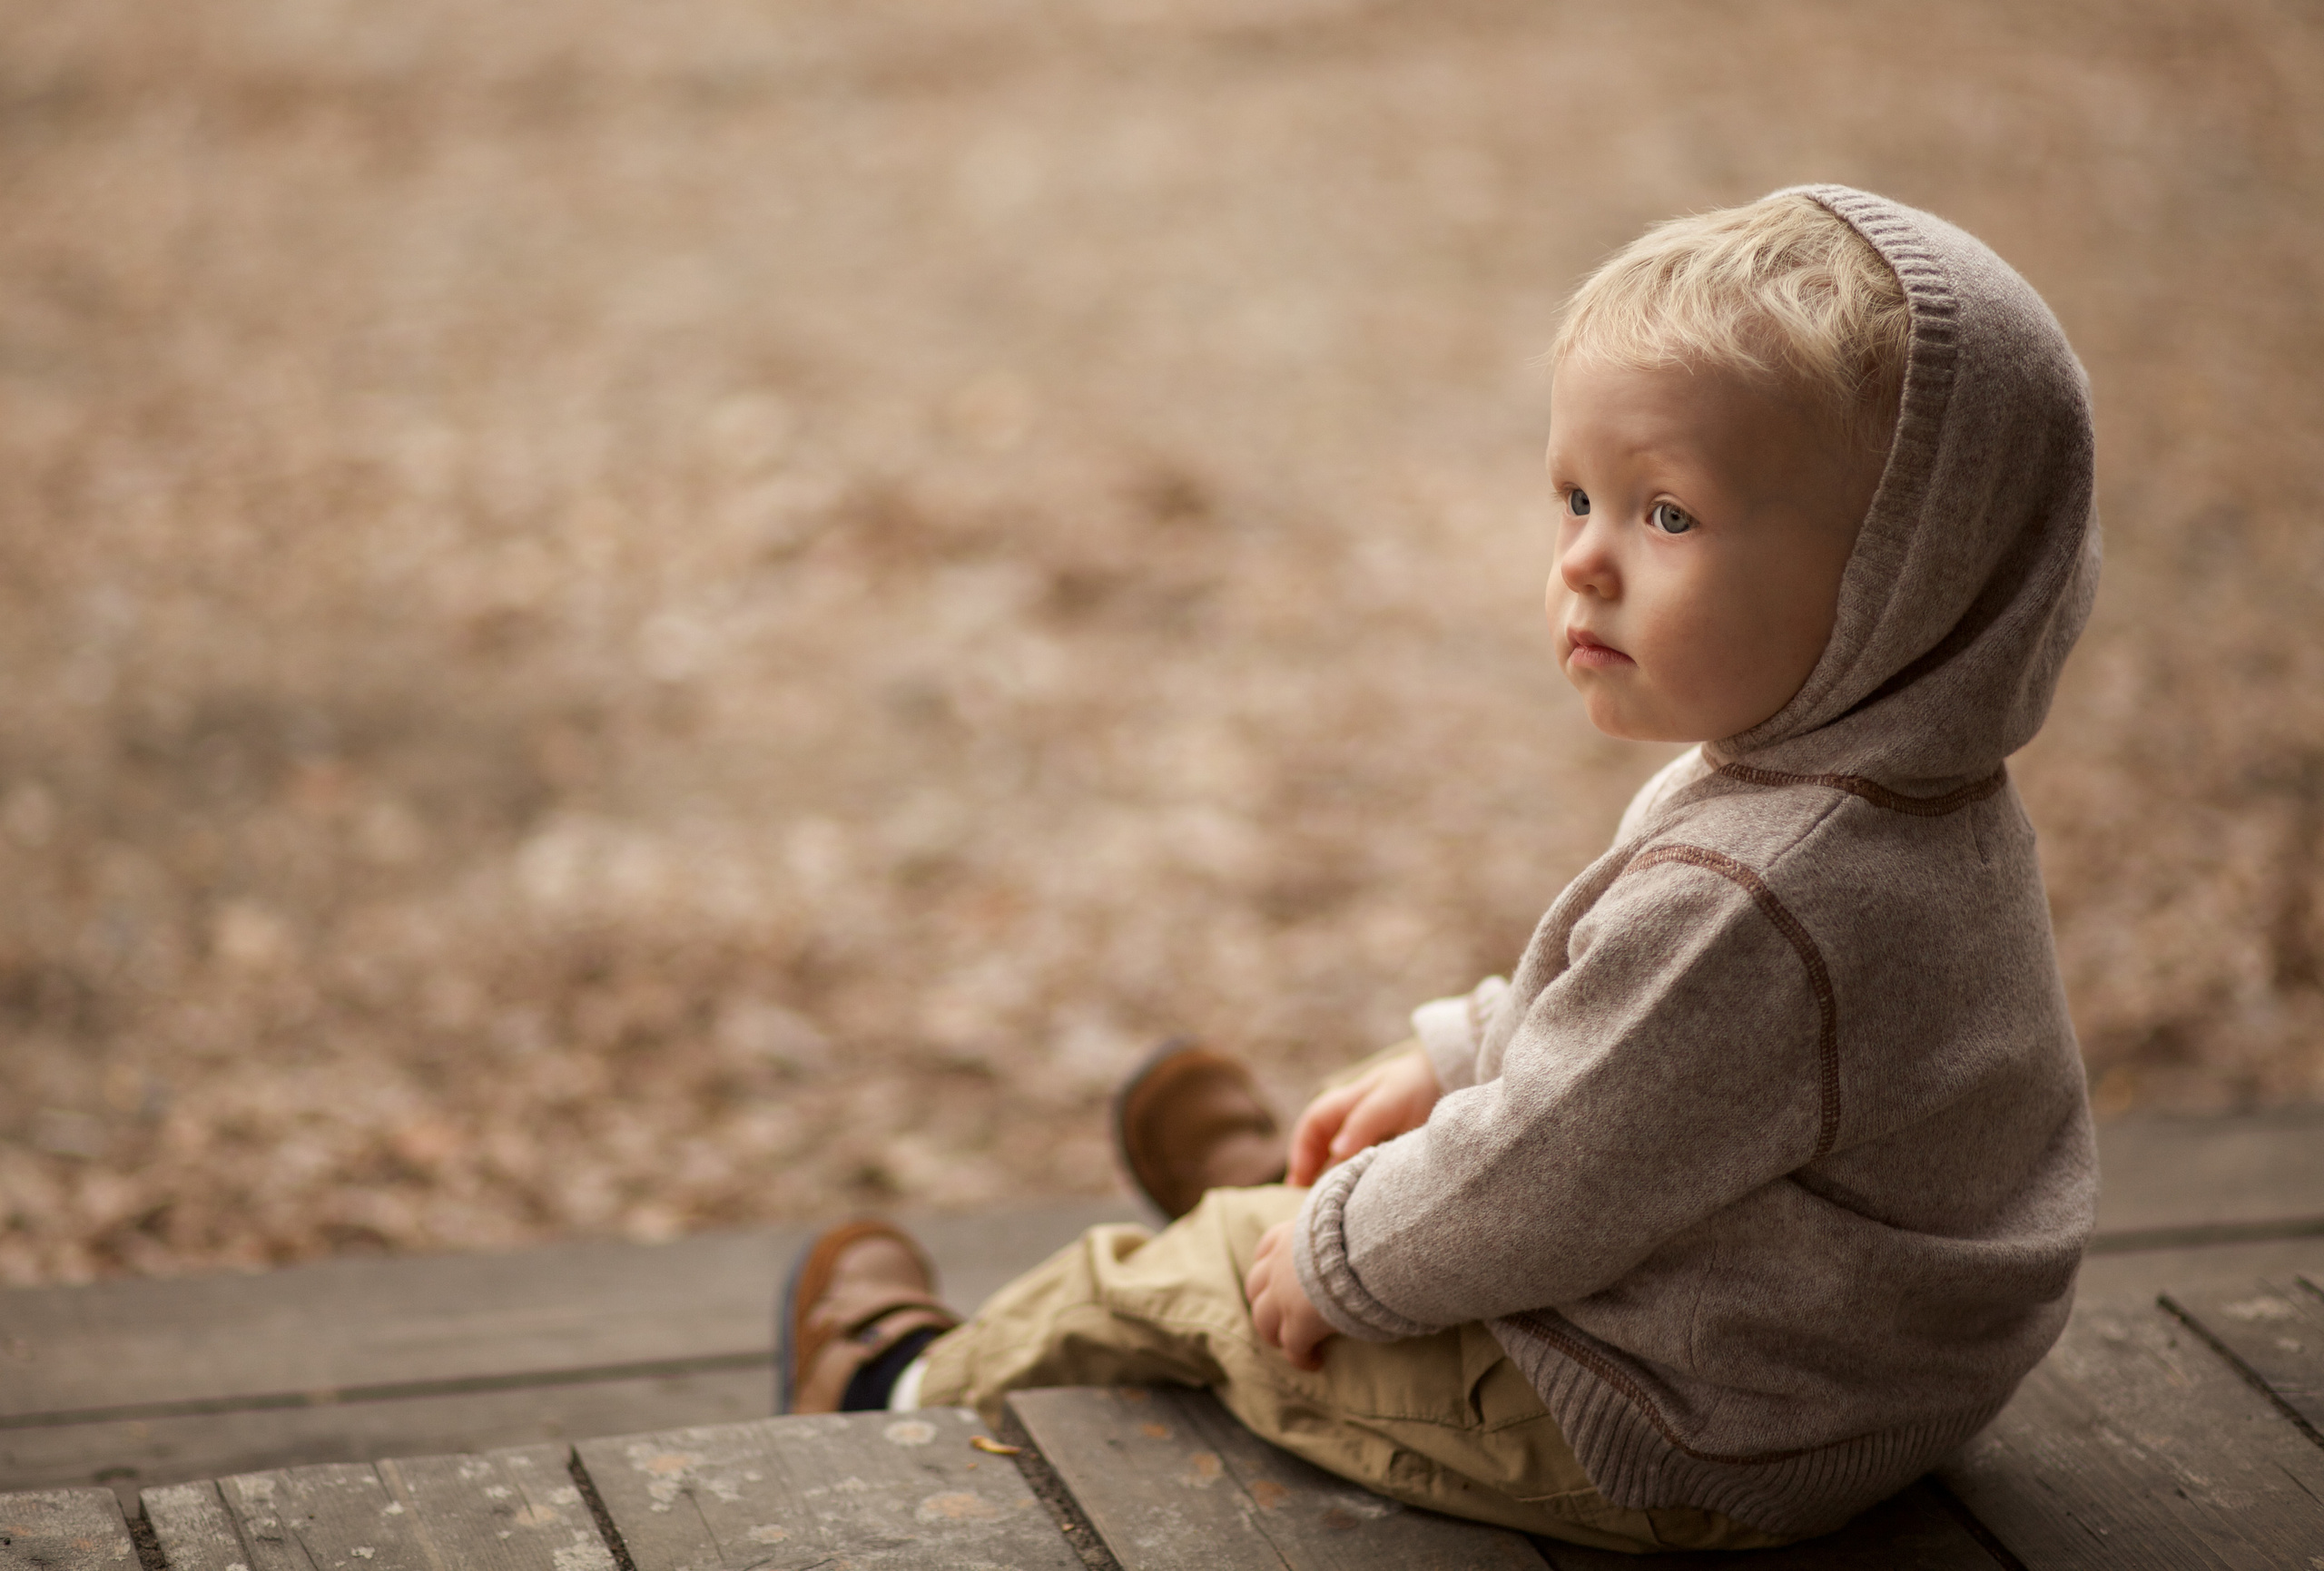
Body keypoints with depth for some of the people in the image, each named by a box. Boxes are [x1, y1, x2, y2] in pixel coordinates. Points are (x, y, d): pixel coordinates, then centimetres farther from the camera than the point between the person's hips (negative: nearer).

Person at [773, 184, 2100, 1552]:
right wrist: (1458, 1058, 19)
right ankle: (1267, 1198, 68)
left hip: (1672, 1458, -9)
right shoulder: (1906, 786, -5)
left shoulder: (1739, 907, -39)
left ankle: (923, 1381, 41)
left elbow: (1539, 1189, -28)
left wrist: (1338, 1256, -10)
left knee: (1175, 1272, 12)